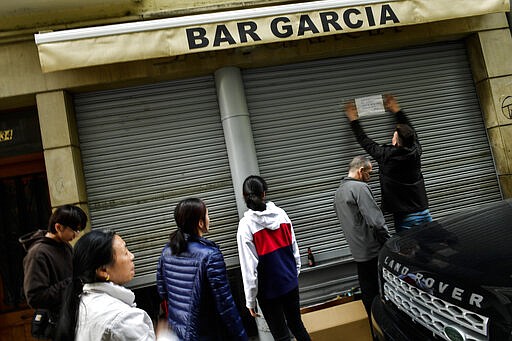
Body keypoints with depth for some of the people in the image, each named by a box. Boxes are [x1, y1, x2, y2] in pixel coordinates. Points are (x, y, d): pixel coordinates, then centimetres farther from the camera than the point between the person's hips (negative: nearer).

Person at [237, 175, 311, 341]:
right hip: (291, 283, 4)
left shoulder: (246, 225, -16)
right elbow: (294, 248, 6)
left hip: (268, 290, -4)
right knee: (297, 325, 21)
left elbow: (249, 267, -15)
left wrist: (250, 301, -6)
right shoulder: (281, 214, -3)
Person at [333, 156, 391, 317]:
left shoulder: (339, 191, 14)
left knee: (368, 291, 16)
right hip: (373, 250, -9)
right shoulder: (360, 187, -15)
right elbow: (376, 221, -21)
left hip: (358, 251, 9)